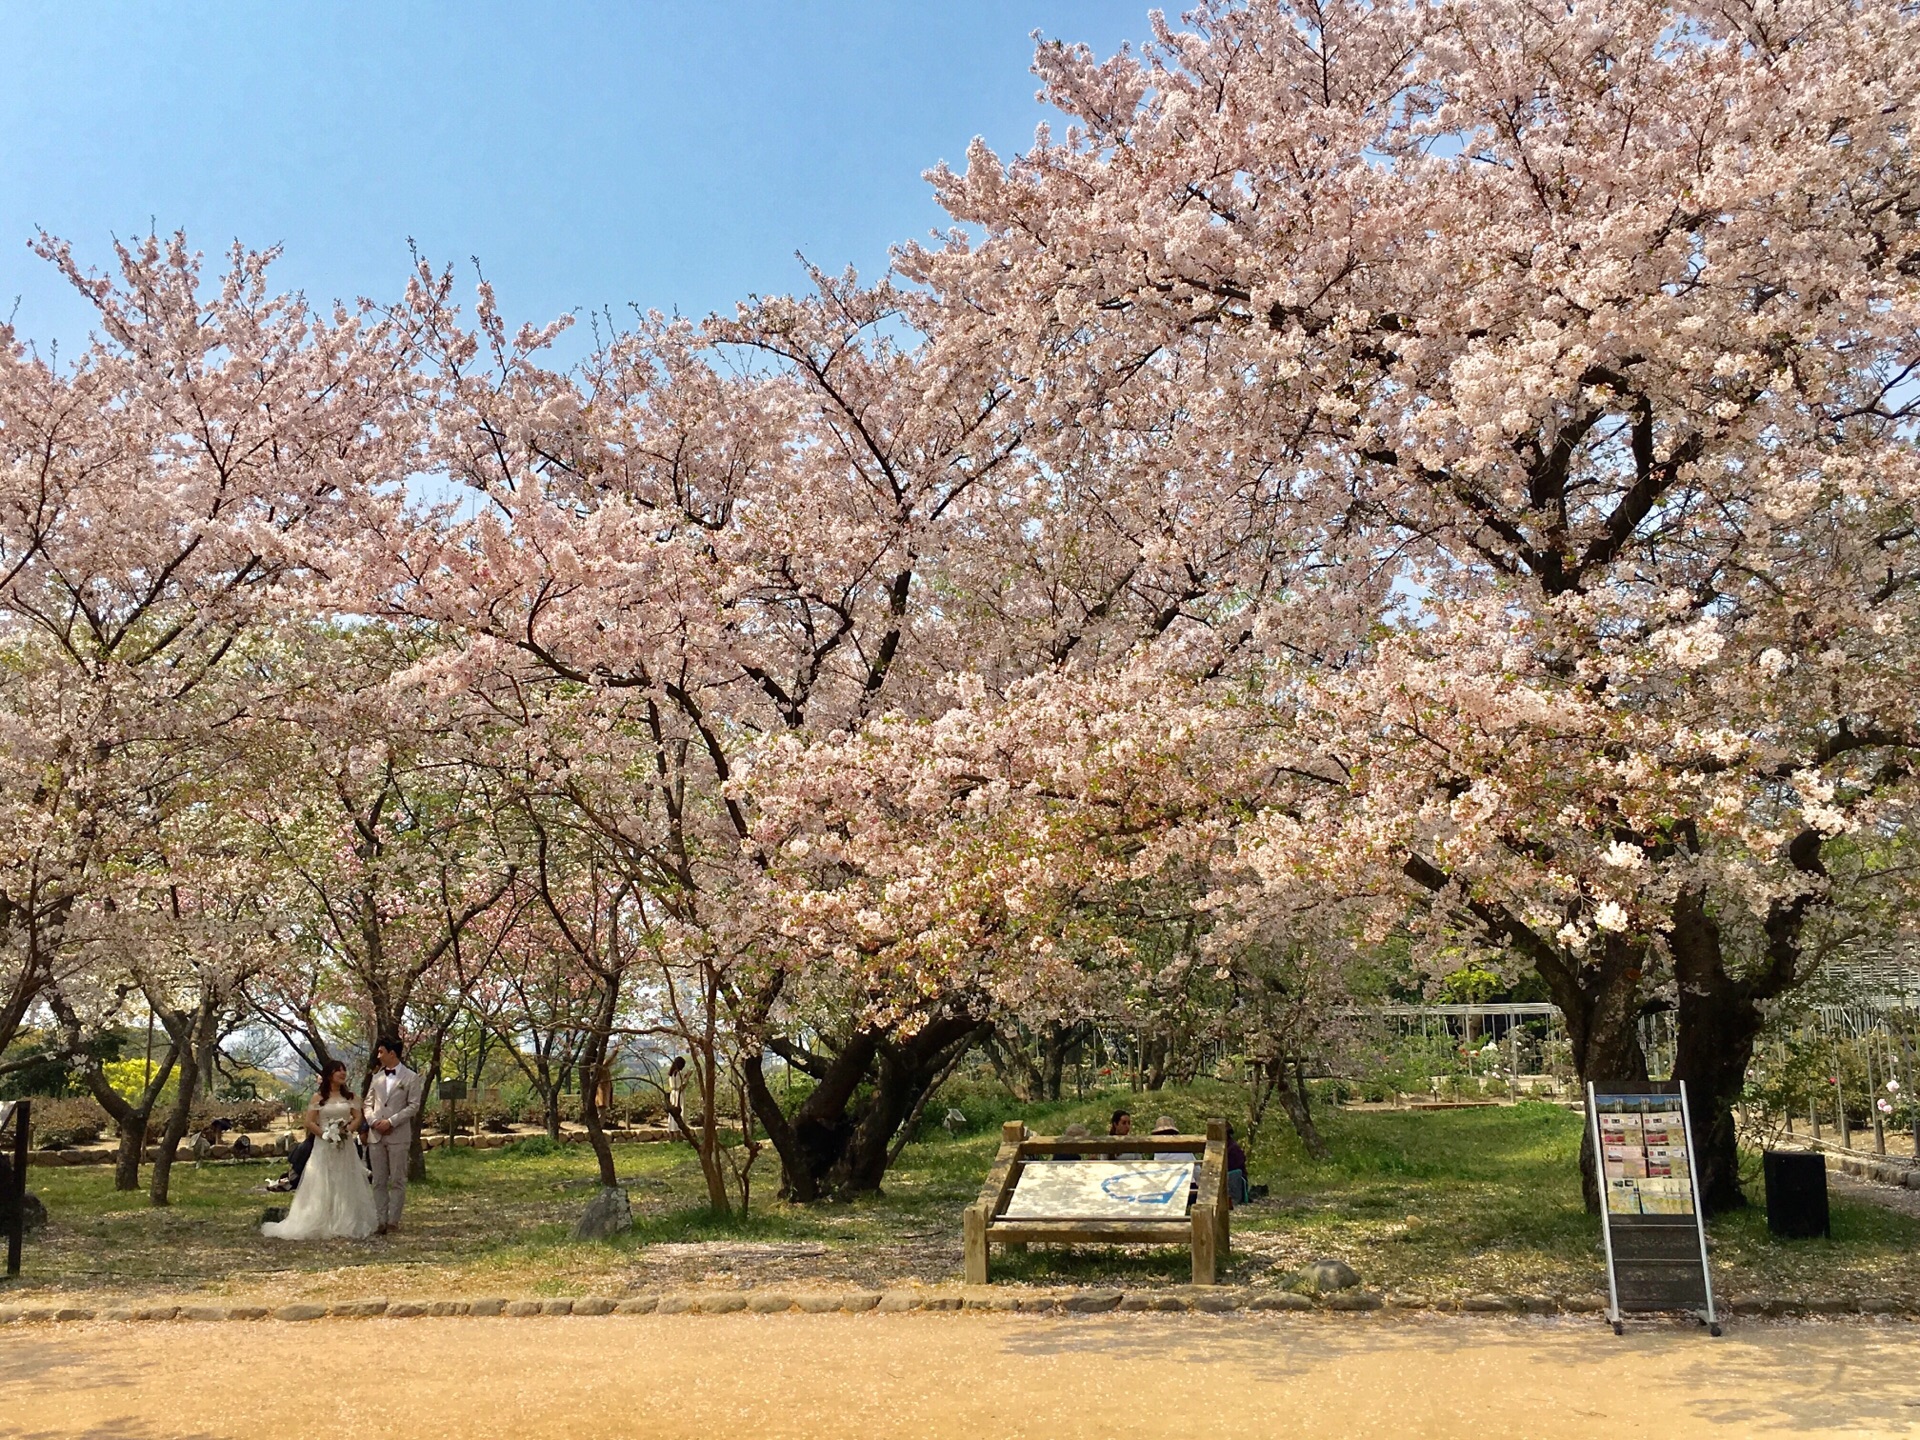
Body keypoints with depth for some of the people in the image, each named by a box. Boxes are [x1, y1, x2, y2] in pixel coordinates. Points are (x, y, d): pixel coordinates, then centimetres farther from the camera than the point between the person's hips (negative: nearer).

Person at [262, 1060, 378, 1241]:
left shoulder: (349, 1097, 9)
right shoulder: (319, 1098, 0)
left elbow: (358, 1118, 3)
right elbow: (309, 1123, -5)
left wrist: (347, 1131, -15)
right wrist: (326, 1135, -15)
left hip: (345, 1147, 3)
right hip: (324, 1147, -3)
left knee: (345, 1186, 5)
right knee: (322, 1187, -1)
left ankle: (346, 1224, 12)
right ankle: (321, 1225, 3)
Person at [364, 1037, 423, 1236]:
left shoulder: (410, 1078, -1)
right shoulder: (377, 1076, 14)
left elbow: (413, 1106, -6)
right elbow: (368, 1103, 14)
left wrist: (391, 1122, -13)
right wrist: (374, 1121, -5)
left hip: (398, 1135, -5)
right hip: (376, 1135, 5)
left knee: (397, 1181, 0)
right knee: (379, 1182, 6)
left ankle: (393, 1221, 4)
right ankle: (381, 1220, 11)